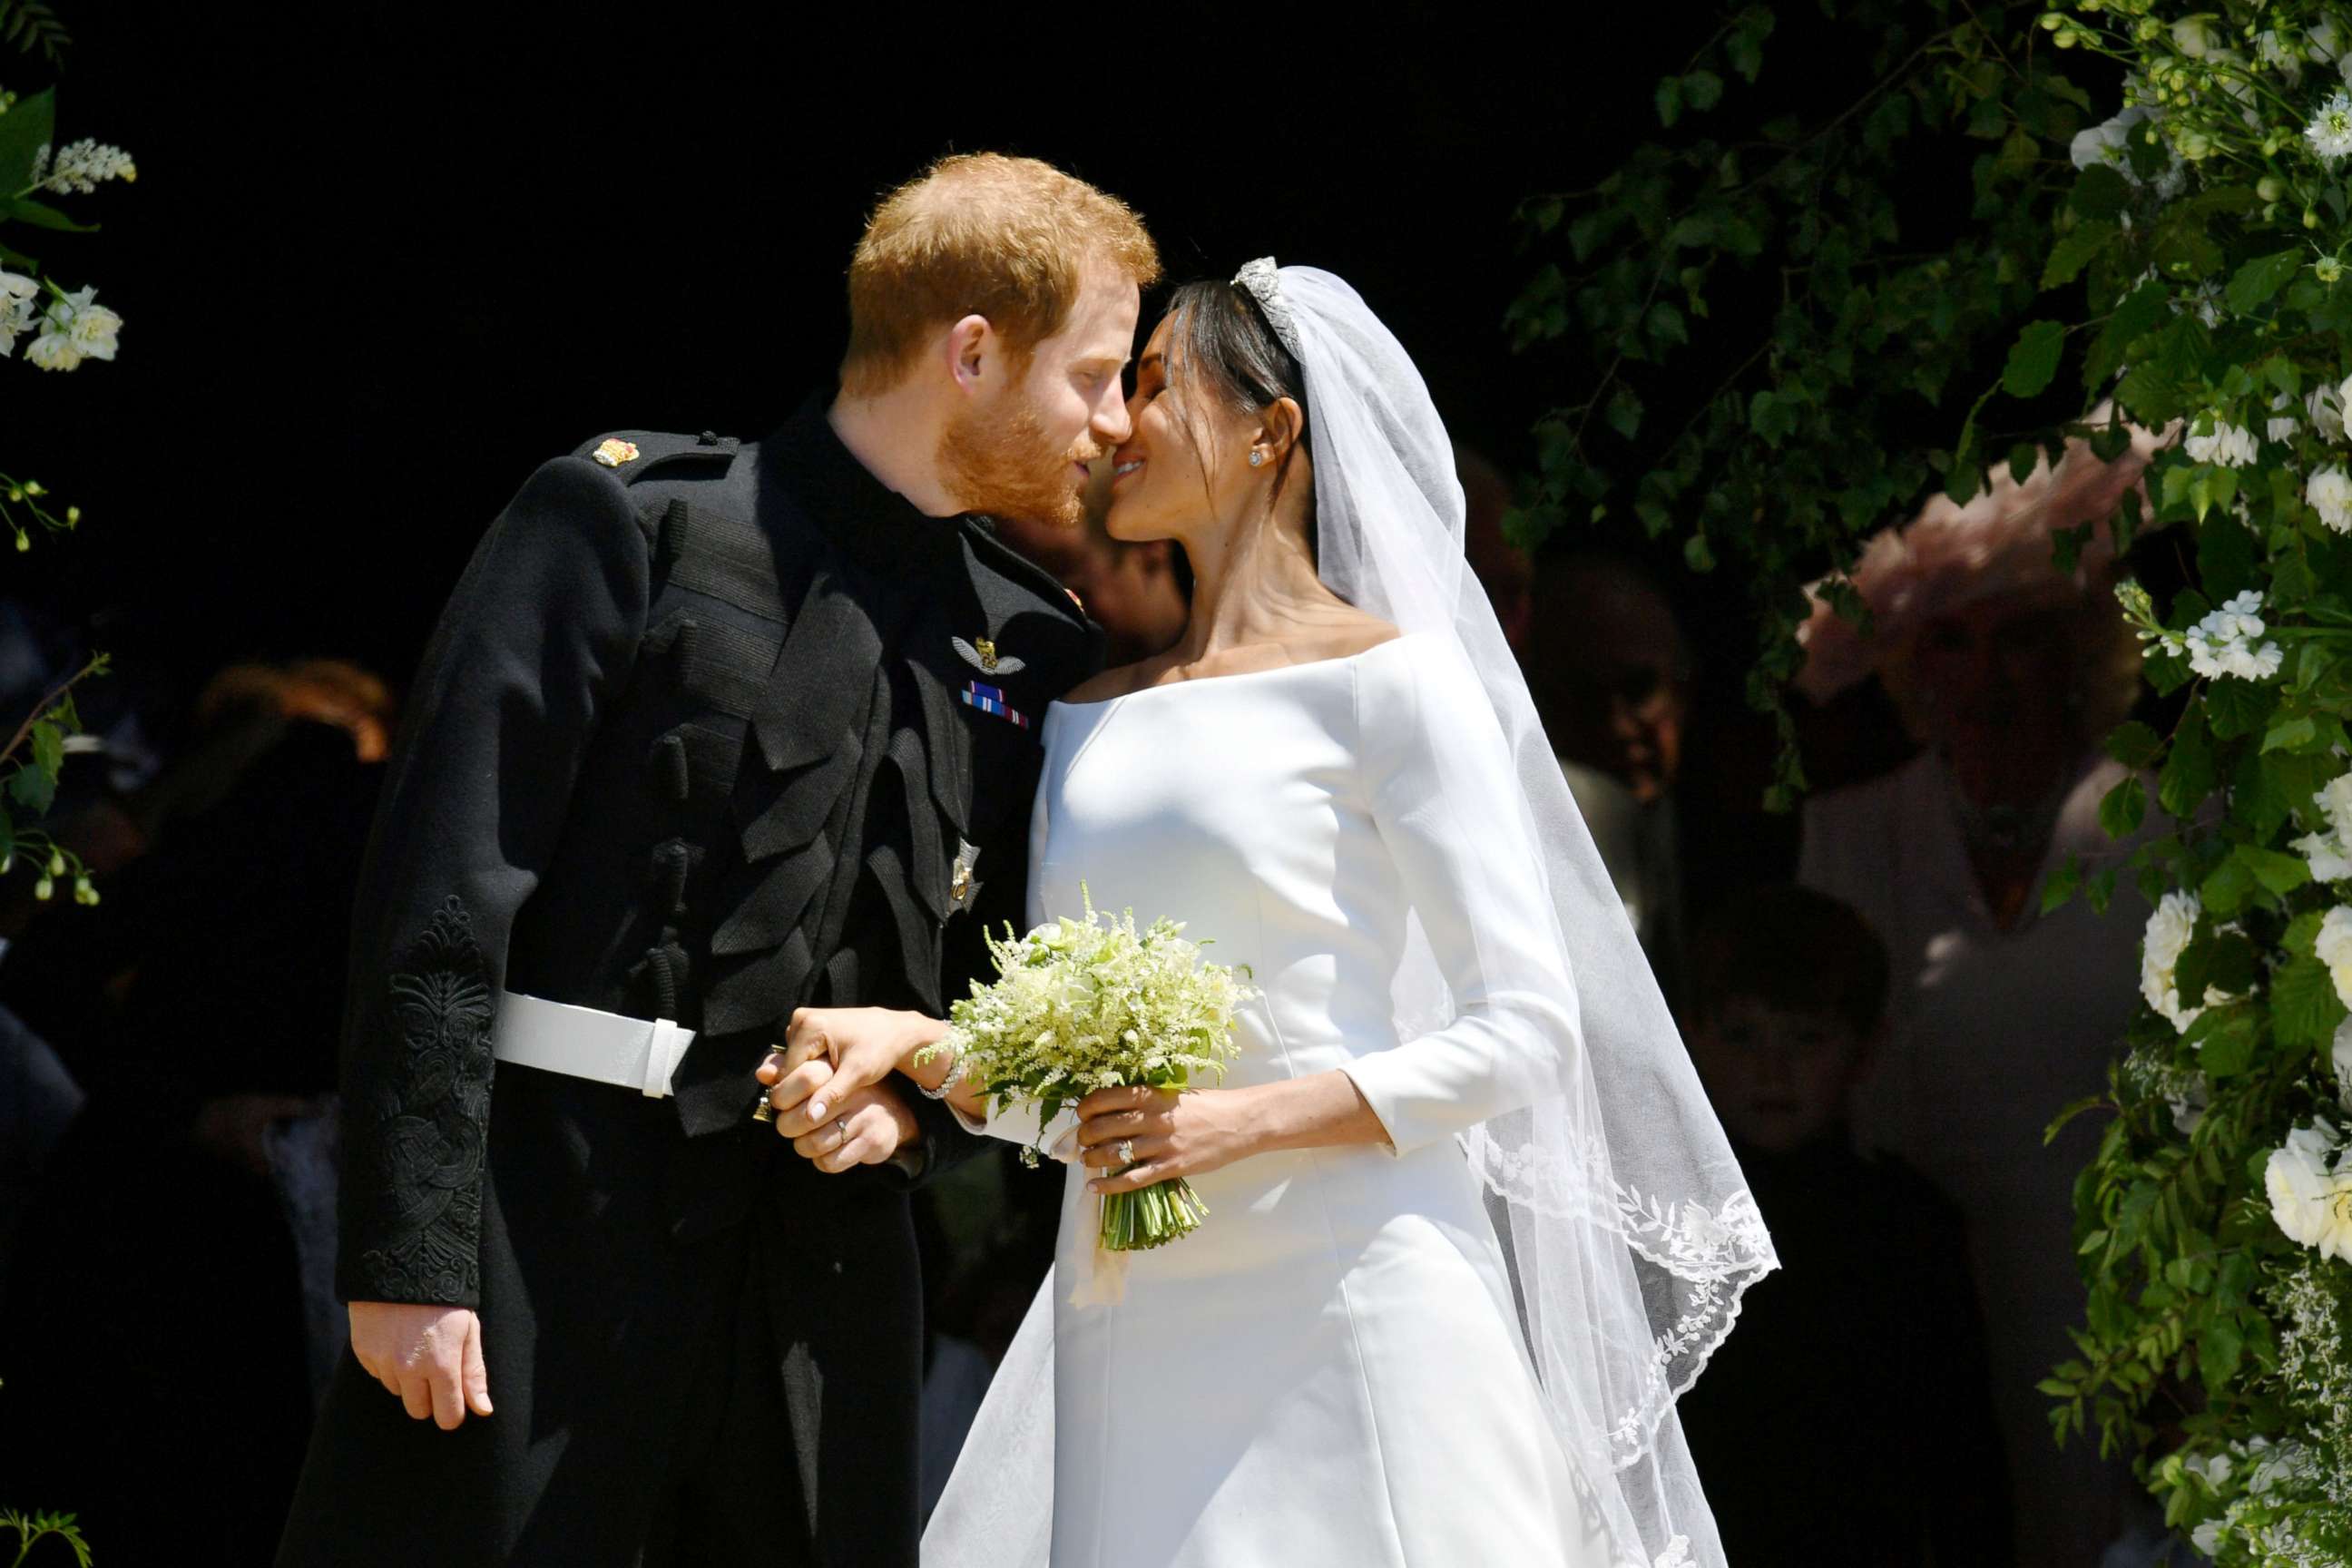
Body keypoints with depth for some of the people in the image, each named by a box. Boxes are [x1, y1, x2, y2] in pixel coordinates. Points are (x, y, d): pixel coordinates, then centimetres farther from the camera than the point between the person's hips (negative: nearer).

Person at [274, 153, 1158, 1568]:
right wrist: (410, 1253, -15)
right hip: (555, 1228, -5)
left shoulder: (1038, 646, 14)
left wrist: (922, 1105, -1)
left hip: (826, 1277, 5)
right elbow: (444, 891, -8)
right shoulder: (630, 523, -2)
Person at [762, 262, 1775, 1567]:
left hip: (1342, 1304, -5)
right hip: (1128, 1332, 5)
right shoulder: (1090, 718, 18)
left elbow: (1521, 1033, -5)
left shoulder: (1386, 679, -1)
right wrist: (914, 1041, -2)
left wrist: (1248, 1120, -15)